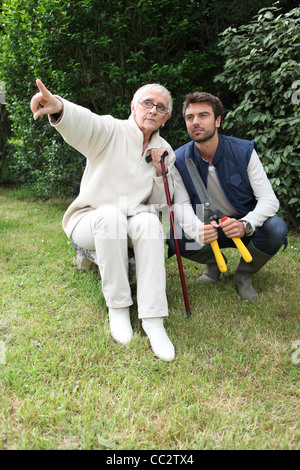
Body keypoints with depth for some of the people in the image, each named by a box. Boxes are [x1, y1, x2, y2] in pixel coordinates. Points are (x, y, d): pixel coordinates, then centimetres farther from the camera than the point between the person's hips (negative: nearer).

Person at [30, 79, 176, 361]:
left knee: (149, 221, -31)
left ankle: (153, 320, -30)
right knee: (111, 215, -37)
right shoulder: (111, 131, -5)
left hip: (134, 223, 3)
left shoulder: (164, 150, 9)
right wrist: (59, 107, -53)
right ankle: (117, 307, -23)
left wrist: (160, 170, -8)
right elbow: (83, 123, -30)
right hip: (92, 219, -3)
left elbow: (161, 201, 9)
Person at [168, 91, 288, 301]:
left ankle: (244, 274, 0)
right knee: (175, 238, -27)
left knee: (276, 228, -31)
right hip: (207, 226, 1)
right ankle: (214, 262, 8)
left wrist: (245, 225, -39)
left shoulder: (244, 151, -15)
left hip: (243, 225, -1)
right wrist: (198, 230, -39)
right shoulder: (180, 159, -11)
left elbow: (269, 200, -18)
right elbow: (182, 205, -15)